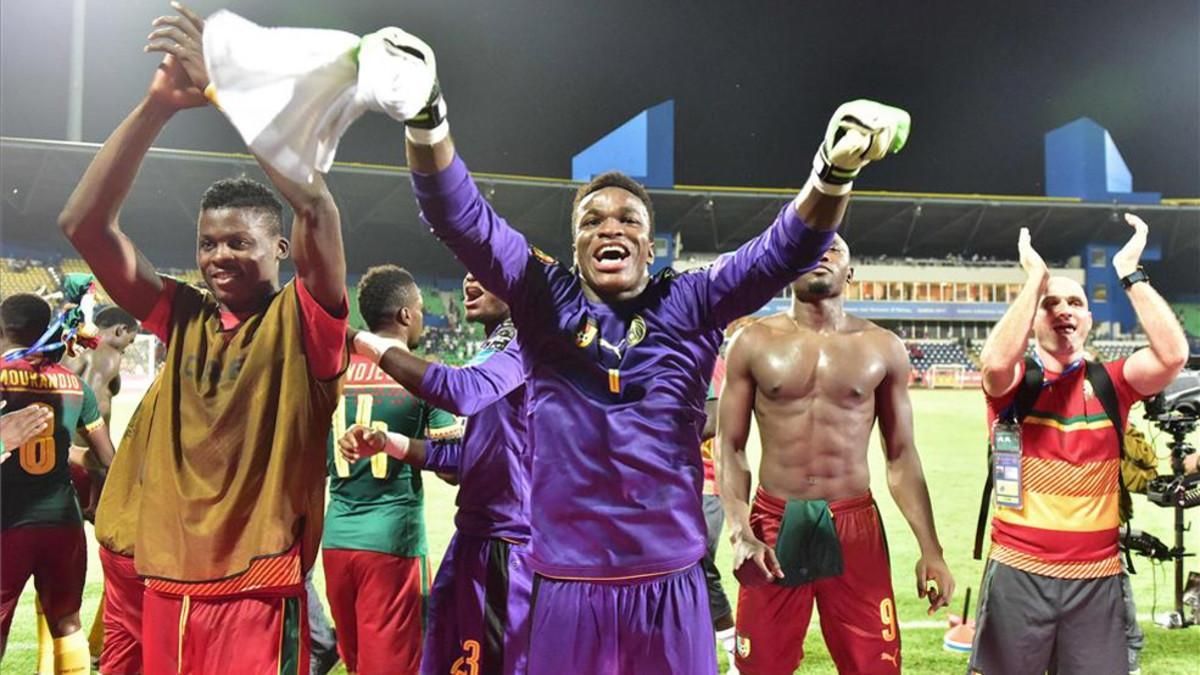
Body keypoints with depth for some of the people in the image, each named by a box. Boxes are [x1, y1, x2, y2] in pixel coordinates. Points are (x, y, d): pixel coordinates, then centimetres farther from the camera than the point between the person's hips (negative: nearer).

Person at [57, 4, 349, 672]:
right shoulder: (183, 317, 7)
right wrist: (158, 105, -10)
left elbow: (317, 208, -22)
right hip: (154, 583, 5)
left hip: (255, 595, -4)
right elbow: (84, 224, 0)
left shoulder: (302, 323, -5)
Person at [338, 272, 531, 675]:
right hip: (475, 536, 10)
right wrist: (387, 443, 5)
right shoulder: (495, 350, 16)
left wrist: (369, 345, -25)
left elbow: (462, 392, -33)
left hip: (511, 541, -9)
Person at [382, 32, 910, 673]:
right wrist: (426, 117, -22)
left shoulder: (690, 305, 3)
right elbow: (461, 218, -7)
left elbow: (786, 250, -6)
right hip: (565, 585, 0)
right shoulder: (544, 298, 2)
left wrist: (834, 170, -24)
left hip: (670, 585, 1)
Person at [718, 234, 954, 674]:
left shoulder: (883, 348, 4)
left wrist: (930, 550, 2)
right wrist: (739, 533, -12)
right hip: (774, 523, 0)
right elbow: (730, 446, 1)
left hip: (855, 525, 1)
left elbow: (901, 456, 7)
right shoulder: (755, 342, 1)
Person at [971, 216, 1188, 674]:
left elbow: (1173, 355, -14)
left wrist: (1130, 273, -12)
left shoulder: (1111, 383, 3)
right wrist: (1035, 276, -17)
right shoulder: (1013, 383, -2)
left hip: (1098, 577, 2)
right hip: (1019, 573, -2)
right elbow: (996, 361, -26)